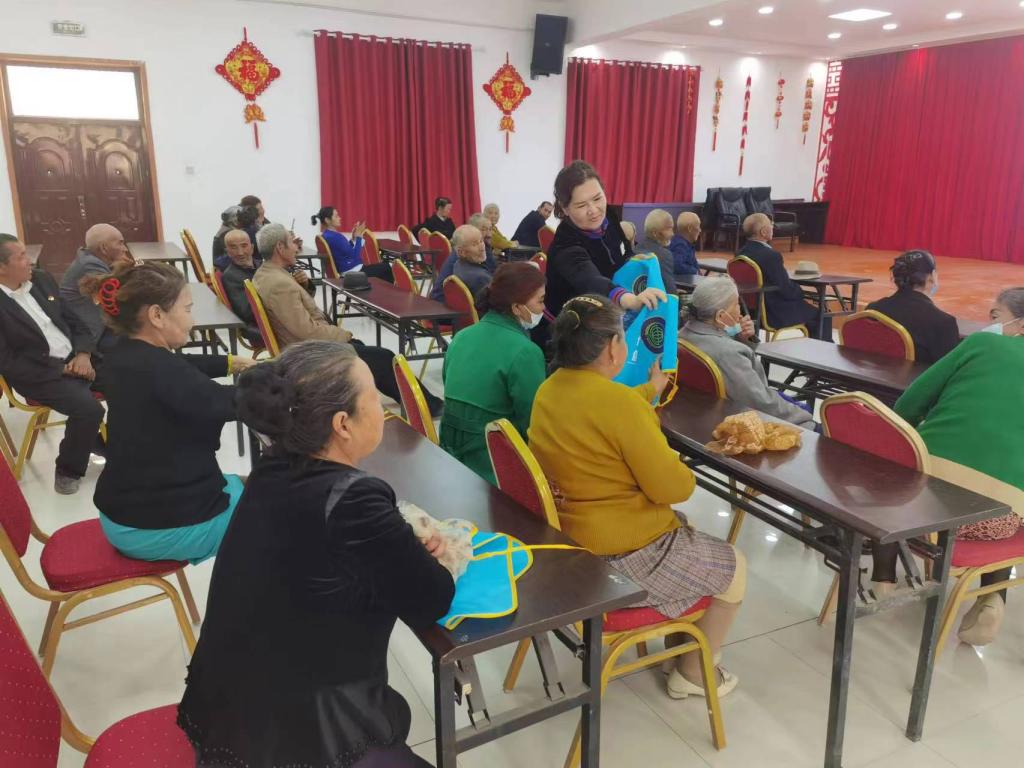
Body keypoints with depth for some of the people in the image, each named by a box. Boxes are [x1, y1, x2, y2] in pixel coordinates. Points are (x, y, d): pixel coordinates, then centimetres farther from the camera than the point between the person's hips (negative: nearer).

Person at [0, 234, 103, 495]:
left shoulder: (42, 280, 7)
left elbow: (76, 322, 12)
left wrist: (83, 354, -7)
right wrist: (60, 371, -16)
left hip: (75, 359, 6)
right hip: (39, 375, -6)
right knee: (89, 408, -29)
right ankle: (68, 470, -4)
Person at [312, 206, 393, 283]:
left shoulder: (327, 235, 9)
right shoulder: (334, 237, -22)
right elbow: (354, 255, -21)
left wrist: (353, 238, 6)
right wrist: (358, 236, -13)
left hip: (350, 270, 9)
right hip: (353, 272, -9)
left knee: (383, 267, 19)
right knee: (385, 268, 5)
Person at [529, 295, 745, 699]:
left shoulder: (549, 390, -1)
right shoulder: (619, 402, -28)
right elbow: (673, 488, -22)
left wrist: (650, 390, 35)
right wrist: (679, 467, 1)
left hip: (569, 542, 9)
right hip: (624, 556, -9)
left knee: (688, 537, 33)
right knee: (734, 568, 17)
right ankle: (692, 674, 31)